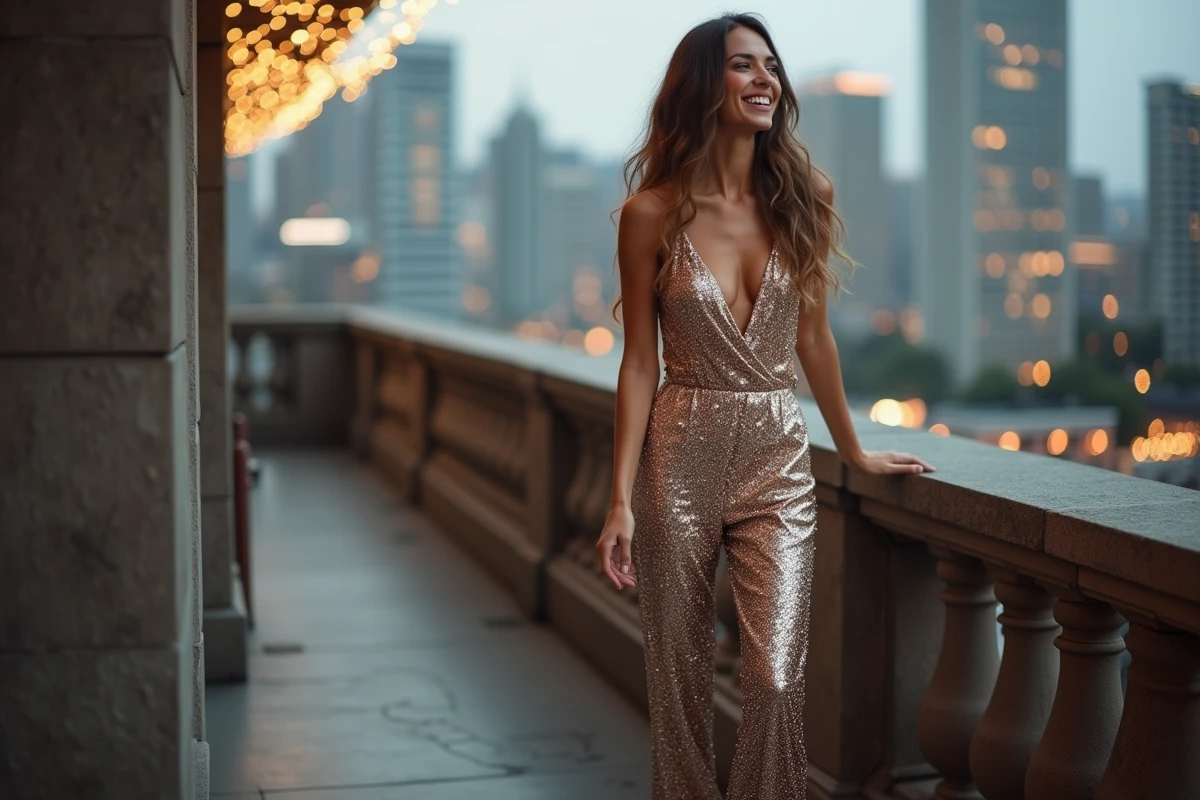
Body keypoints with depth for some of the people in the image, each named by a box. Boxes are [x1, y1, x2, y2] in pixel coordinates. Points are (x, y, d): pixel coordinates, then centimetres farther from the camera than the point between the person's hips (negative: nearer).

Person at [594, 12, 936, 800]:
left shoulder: (800, 201, 2)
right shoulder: (653, 213, -4)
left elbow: (813, 337, 12)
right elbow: (640, 360, -2)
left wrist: (854, 451, 19)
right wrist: (623, 499, -6)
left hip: (777, 458, 2)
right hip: (680, 458, -1)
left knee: (778, 674, -9)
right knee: (680, 676, 7)